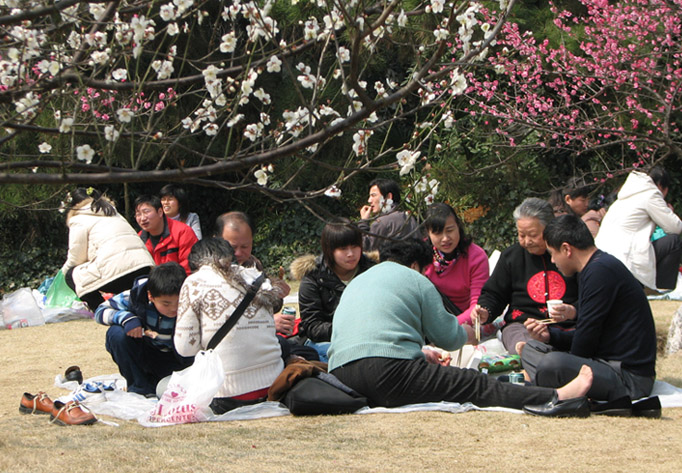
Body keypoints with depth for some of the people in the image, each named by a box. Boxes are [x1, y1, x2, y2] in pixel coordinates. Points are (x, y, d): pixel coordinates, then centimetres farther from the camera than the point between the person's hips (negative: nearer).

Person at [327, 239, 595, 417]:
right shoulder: (414, 279, 11)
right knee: (475, 385, -7)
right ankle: (553, 399, -15)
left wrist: (425, 353, 54)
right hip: (388, 369, -6)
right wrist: (467, 333, 33)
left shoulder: (355, 283, 33)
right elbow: (448, 337, 10)